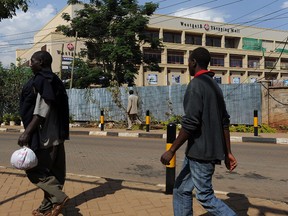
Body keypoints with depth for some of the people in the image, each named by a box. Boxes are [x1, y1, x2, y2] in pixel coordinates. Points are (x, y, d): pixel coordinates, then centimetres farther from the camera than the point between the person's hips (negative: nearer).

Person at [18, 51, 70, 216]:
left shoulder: (42, 80, -14)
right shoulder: (52, 80, 16)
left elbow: (41, 110, -22)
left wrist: (27, 132, -24)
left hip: (44, 135, -10)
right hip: (54, 134, 10)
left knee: (35, 169, 0)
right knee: (51, 170, 13)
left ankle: (59, 197, -3)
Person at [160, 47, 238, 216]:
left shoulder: (196, 84, -15)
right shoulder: (215, 85, 13)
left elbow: (190, 123, -22)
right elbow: (225, 122, 13)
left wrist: (171, 151, -15)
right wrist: (228, 152, 17)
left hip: (201, 152, -9)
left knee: (205, 196, 4)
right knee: (181, 190, 16)